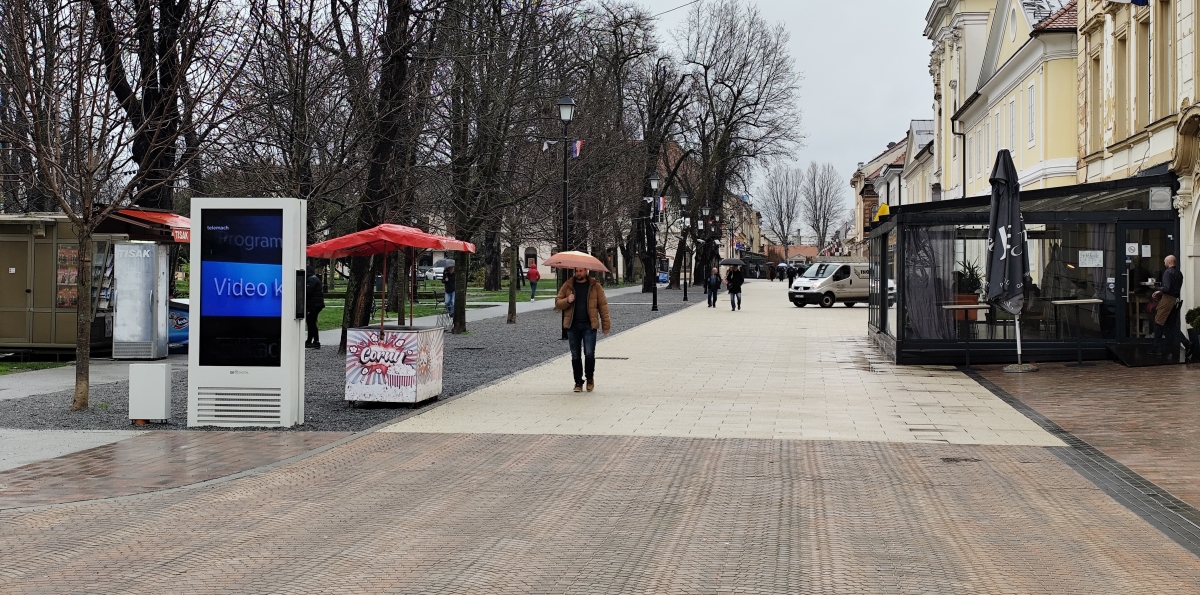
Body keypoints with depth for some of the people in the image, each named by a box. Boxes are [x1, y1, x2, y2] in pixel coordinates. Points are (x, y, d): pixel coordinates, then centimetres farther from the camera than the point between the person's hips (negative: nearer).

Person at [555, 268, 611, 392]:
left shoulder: (595, 286, 6)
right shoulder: (568, 286, 10)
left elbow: (602, 305, 5)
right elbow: (557, 303, 10)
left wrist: (606, 324, 0)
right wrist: (567, 301, -11)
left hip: (589, 325, -2)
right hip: (573, 326, 2)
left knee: (589, 354, -10)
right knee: (575, 356, 5)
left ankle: (590, 378, 12)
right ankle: (578, 382, 16)